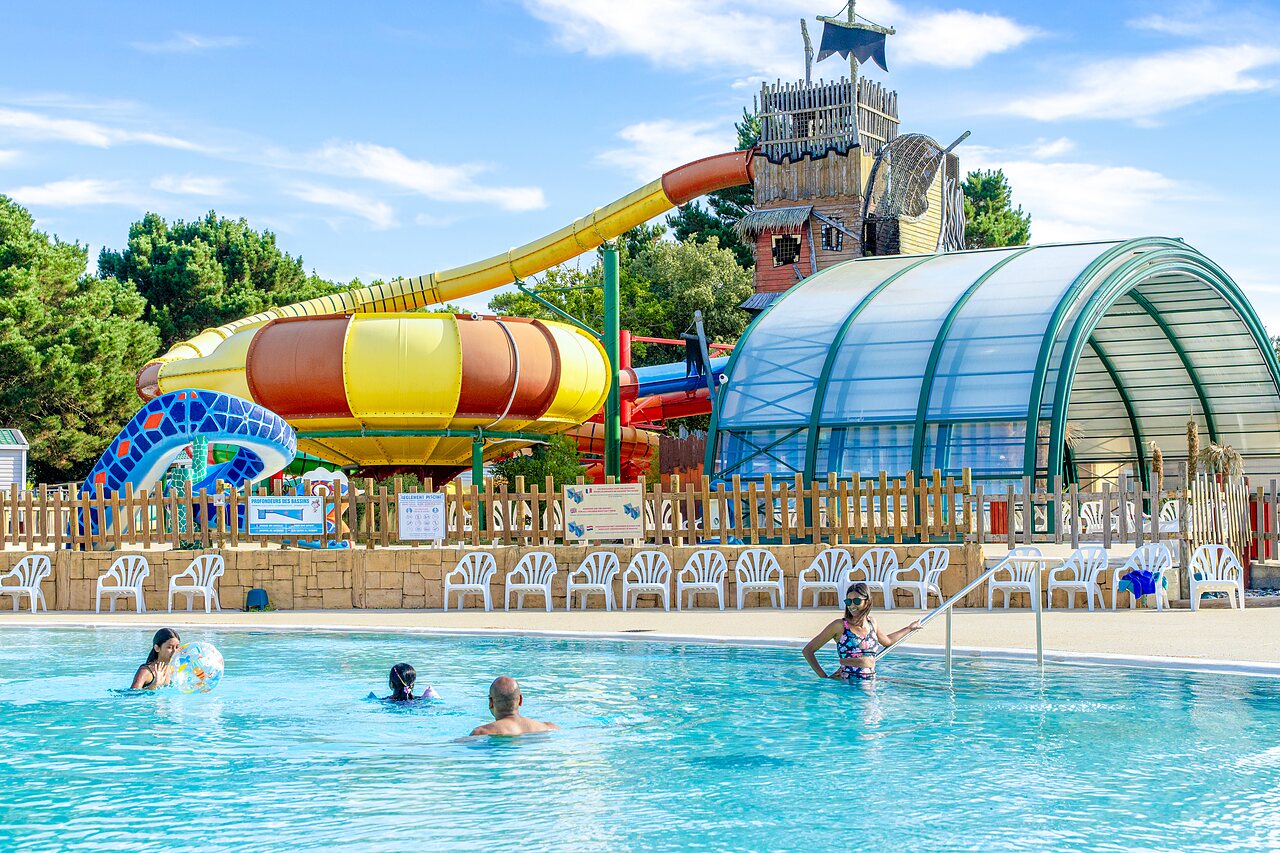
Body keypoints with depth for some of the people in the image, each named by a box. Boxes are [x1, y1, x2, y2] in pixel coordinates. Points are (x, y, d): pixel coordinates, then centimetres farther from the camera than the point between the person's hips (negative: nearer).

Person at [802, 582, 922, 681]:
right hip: (847, 682, -5)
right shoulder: (840, 626, -1)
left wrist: (909, 628, 47)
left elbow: (887, 641, 39)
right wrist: (824, 677, -4)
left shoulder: (871, 623, 15)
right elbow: (808, 650, 2)